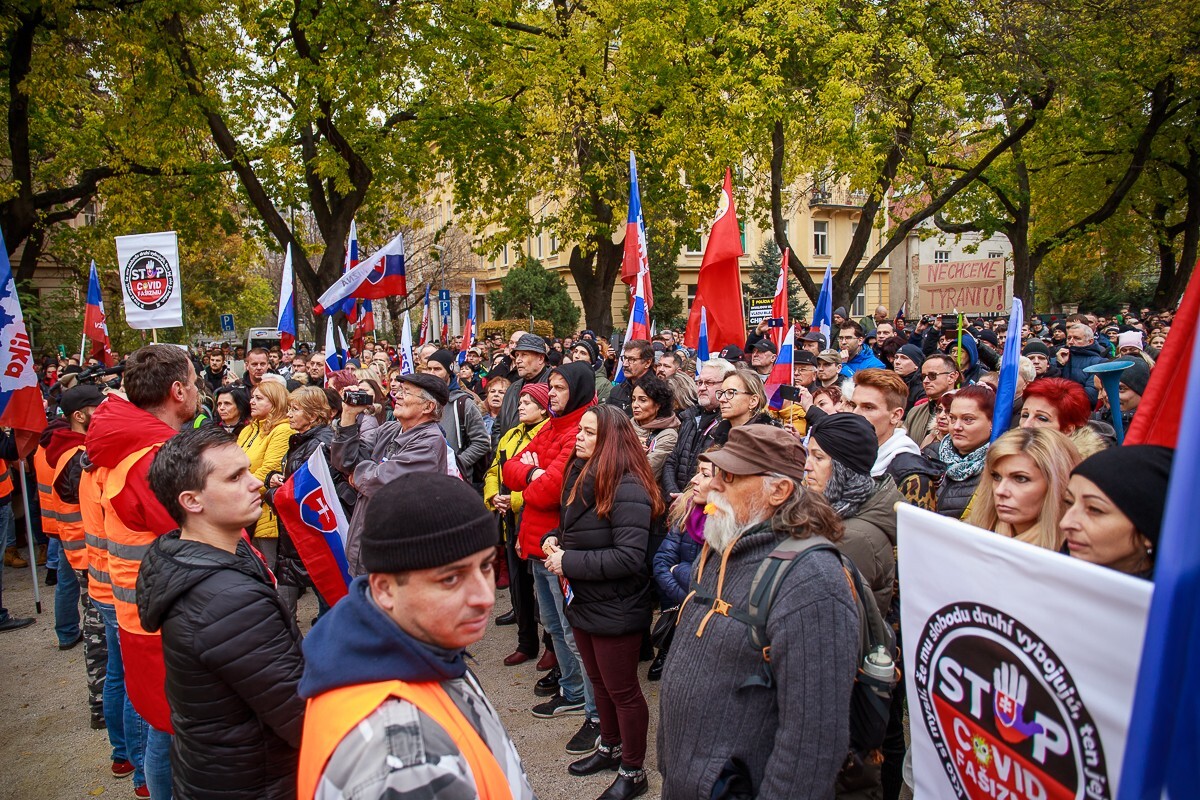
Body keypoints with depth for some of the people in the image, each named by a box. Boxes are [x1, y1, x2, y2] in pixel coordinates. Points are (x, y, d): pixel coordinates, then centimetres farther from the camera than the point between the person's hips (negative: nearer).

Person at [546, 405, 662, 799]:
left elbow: (629, 557, -30)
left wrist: (569, 562, -25)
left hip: (615, 610, -9)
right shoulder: (580, 475, 4)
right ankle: (610, 748, 44)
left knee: (622, 690, 8)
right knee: (599, 680, 24)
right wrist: (553, 539, -2)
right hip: (583, 601, 9)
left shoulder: (627, 488, -24)